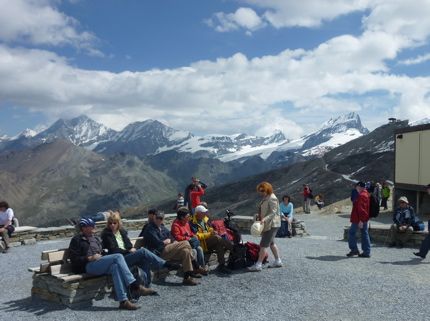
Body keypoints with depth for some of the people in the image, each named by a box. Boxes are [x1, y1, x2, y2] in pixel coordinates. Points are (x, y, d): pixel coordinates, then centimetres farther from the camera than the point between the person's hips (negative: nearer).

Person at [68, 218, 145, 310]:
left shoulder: (97, 239, 29)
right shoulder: (77, 240, 9)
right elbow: (74, 259, -1)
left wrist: (101, 255, 11)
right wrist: (90, 258, -12)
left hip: (100, 264, 6)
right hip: (88, 266, -6)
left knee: (115, 267, -31)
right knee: (118, 257, -29)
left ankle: (123, 301, -38)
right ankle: (134, 286, -33)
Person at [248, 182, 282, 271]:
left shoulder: (272, 199, -18)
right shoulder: (265, 198, 13)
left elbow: (273, 213, -25)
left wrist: (264, 219, -36)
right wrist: (259, 215, 15)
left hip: (271, 224, -11)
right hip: (267, 224, 11)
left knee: (264, 244, -10)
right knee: (271, 243, 18)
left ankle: (258, 265, -9)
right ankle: (278, 261, 29)